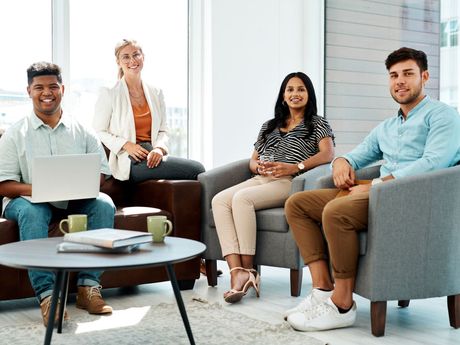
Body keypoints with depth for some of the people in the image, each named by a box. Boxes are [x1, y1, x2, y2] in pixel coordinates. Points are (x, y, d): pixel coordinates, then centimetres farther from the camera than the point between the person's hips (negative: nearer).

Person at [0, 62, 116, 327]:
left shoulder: (83, 132, 8)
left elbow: (99, 173, 5)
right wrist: (34, 190, -24)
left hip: (75, 201, 2)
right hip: (29, 199, -2)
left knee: (104, 203, -26)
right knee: (31, 210, -36)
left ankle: (89, 286, -26)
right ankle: (47, 295, -41)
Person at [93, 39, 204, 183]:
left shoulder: (155, 93, 17)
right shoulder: (109, 93, 2)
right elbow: (98, 132, 1)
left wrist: (159, 148, -5)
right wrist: (126, 145, -14)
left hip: (152, 156, 5)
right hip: (130, 161, -5)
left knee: (197, 169, -27)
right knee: (196, 169, -26)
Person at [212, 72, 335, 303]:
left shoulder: (318, 124, 12)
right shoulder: (268, 126, 29)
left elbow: (327, 154, -5)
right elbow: (252, 160, 25)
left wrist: (294, 167, -17)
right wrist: (259, 167, 0)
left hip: (290, 182, -5)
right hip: (261, 179, 6)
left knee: (241, 198, -33)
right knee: (219, 200, -25)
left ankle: (248, 270, -28)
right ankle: (237, 271, -36)